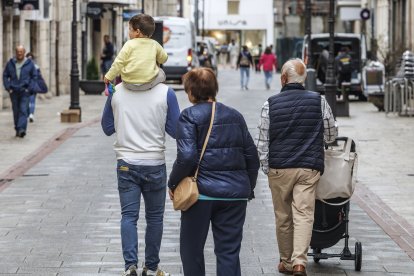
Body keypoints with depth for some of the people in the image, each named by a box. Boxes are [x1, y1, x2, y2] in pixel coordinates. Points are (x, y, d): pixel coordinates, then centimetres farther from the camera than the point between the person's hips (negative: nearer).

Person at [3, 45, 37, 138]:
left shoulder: (29, 63, 1)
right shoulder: (10, 63, 5)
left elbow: (34, 76, 4)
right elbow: (5, 76, 10)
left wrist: (29, 88, -5)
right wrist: (8, 88, -1)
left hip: (24, 91, -2)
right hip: (13, 91, 2)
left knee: (23, 110, -13)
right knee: (16, 111, 6)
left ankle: (22, 129, -22)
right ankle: (17, 130, 16)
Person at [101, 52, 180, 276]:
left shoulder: (116, 91, -3)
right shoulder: (165, 93, -9)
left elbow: (107, 128, 6)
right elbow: (175, 130, -3)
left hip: (126, 164, 1)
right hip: (155, 164, -1)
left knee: (128, 216, 3)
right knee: (154, 217, 11)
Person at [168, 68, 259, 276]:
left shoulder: (189, 116, -6)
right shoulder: (235, 116, 10)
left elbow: (187, 156, -17)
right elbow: (252, 156, 12)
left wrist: (173, 183, -3)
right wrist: (249, 188, 22)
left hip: (202, 192, -4)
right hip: (235, 194, 4)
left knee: (191, 248, 11)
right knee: (229, 251, 5)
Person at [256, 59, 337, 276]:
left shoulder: (271, 104, -1)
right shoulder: (319, 101, 1)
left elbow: (262, 142, 1)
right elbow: (331, 135, 10)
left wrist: (266, 168, 10)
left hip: (279, 168, 0)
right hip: (309, 168, 0)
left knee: (283, 217, 11)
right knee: (304, 214, -4)